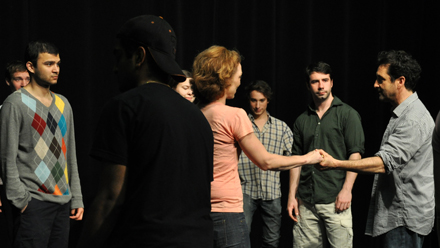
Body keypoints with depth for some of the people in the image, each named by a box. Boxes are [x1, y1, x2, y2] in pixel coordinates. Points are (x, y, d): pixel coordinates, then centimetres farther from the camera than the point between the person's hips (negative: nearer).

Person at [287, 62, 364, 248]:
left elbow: (355, 154, -5)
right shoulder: (302, 120, 14)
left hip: (335, 200, -4)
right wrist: (292, 195, 9)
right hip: (306, 202, 4)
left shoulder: (347, 114, 2)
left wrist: (346, 190, -13)